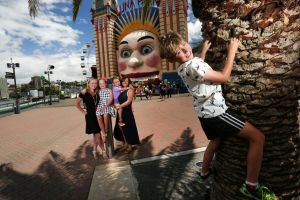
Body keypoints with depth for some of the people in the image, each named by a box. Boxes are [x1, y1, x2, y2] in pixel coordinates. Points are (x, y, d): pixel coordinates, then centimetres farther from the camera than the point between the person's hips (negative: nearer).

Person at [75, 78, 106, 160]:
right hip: (90, 116, -5)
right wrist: (83, 111, -4)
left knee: (95, 135, 15)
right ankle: (103, 151, 13)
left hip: (97, 115, 5)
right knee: (97, 135, -3)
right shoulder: (84, 93, -10)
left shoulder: (97, 93, 3)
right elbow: (77, 103, -5)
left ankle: (94, 151, 30)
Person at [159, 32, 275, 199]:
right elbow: (224, 77, -18)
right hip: (215, 112, -10)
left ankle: (205, 172, 52)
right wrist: (232, 51, -7)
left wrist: (204, 51, 26)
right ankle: (251, 186, 6)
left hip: (205, 112, 10)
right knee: (258, 137, -3)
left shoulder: (182, 68, 6)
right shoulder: (193, 66, -24)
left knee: (215, 141, 32)